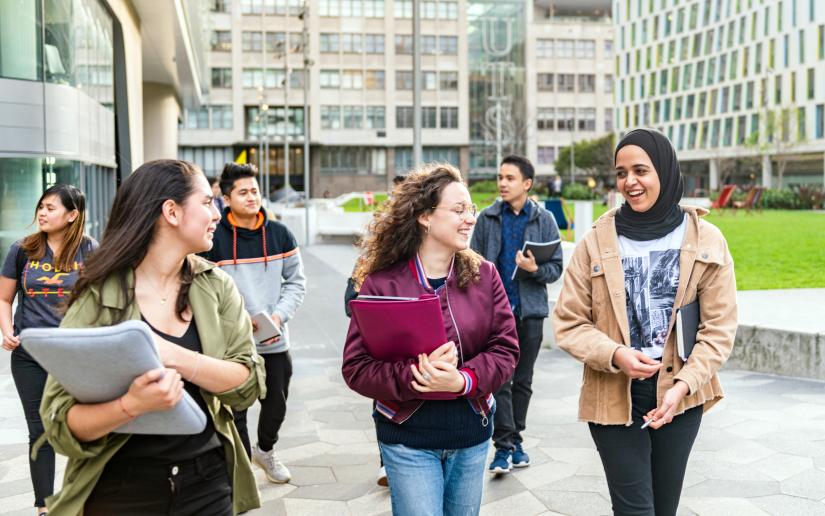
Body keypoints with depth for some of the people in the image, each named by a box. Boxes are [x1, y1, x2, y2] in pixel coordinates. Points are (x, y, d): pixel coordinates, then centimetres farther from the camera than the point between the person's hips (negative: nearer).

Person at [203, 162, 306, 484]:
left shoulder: (280, 234, 3)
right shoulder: (213, 239, -7)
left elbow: (295, 282, 7)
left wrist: (279, 316, -8)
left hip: (275, 341, 3)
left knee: (276, 403, 17)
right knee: (234, 410, 6)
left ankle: (265, 450, 45)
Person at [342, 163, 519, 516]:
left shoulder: (483, 275, -1)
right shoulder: (381, 283, -11)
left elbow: (505, 349, -4)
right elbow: (356, 367, -13)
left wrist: (463, 380, -23)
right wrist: (414, 376, -29)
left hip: (472, 434, 4)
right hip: (408, 439, -4)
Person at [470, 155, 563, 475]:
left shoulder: (544, 220, 3)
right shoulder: (488, 219, 2)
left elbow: (556, 267, 3)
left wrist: (535, 268, -18)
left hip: (530, 311, 2)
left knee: (523, 380, 11)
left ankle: (514, 439, 25)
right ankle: (504, 445, -2)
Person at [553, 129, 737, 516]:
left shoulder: (705, 240, -1)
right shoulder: (597, 240, -3)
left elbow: (719, 327, -2)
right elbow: (568, 322, -2)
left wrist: (682, 385, -13)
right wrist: (615, 355, -19)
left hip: (681, 396, 2)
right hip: (614, 396, -1)